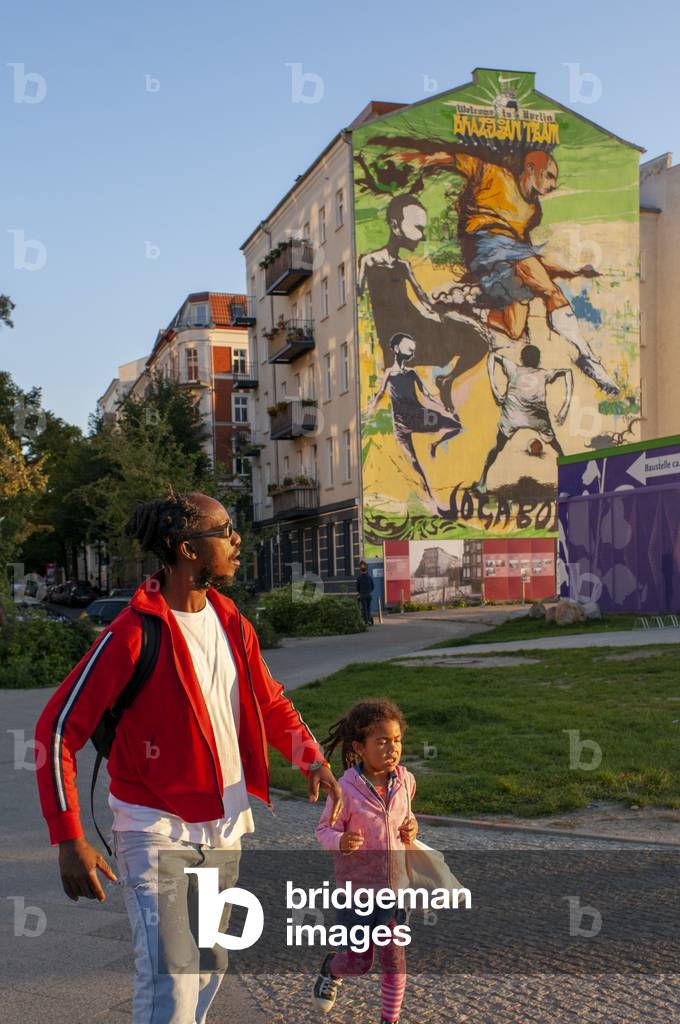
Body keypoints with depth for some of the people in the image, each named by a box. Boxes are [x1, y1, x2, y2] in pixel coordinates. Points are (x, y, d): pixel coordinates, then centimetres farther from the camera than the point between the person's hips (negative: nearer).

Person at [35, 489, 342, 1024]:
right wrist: (69, 840, -22)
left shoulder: (232, 623, 3)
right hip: (157, 832, -7)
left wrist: (312, 758, -1)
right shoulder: (133, 634, -19)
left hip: (225, 828, 7)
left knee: (209, 968, 17)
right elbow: (57, 729, -17)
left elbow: (272, 703, 17)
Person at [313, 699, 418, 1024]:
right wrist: (340, 842, -32)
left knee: (394, 958, 4)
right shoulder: (347, 789, -21)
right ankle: (331, 969, 45)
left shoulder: (405, 781, -6)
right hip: (357, 886, -3)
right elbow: (325, 829, -11)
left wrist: (410, 828, -5)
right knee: (358, 963, 10)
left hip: (395, 884, 3)